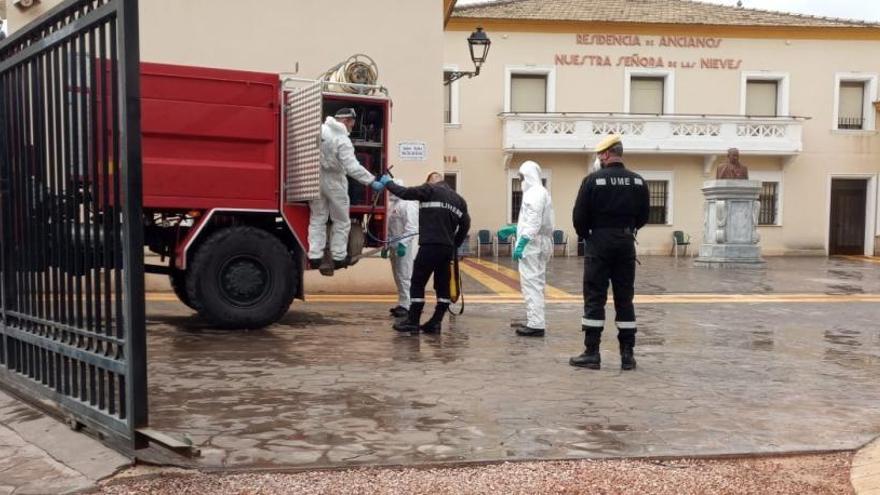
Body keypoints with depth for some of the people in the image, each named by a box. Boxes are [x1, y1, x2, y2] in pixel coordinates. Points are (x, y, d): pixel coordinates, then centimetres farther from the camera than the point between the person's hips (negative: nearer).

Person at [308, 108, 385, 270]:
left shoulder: (319, 129, -4)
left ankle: (314, 256, 10)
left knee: (317, 219, 13)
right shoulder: (343, 140, -20)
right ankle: (338, 257, 13)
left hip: (316, 178, 5)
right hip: (333, 181, -5)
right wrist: (372, 181, -25)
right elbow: (352, 167, -28)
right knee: (341, 221, 10)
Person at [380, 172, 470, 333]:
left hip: (430, 245, -7)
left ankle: (413, 321, 1)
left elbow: (404, 193, -3)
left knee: (418, 283, 0)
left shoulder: (430, 190, 0)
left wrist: (388, 183, 12)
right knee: (443, 285, 10)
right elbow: (465, 225, 16)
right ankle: (436, 322, 11)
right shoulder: (459, 199, 19)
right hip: (448, 248, 7)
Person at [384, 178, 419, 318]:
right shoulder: (392, 204, 18)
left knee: (404, 276, -8)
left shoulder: (408, 204, -11)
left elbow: (411, 227, -19)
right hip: (394, 246, 9)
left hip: (404, 246, -9)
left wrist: (403, 243, -27)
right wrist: (386, 246, 20)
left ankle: (406, 305, -5)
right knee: (398, 277, 13)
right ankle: (402, 303, 20)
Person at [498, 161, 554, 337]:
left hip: (532, 244, -11)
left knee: (531, 283, -8)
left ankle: (535, 325, -8)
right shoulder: (540, 192, 18)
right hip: (539, 243, 11)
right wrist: (513, 229, 23)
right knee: (536, 283, 15)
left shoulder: (535, 193, -14)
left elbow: (534, 222, -22)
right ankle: (534, 321, 22)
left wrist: (521, 243, -25)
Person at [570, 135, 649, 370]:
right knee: (624, 298, 9)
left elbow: (579, 216, -8)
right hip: (626, 243, 4)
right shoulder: (638, 181, 4)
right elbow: (643, 216, 9)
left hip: (599, 242, -4)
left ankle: (592, 353, 1)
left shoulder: (593, 180, -9)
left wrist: (585, 235, 10)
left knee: (594, 298, 1)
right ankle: (627, 354, 10)